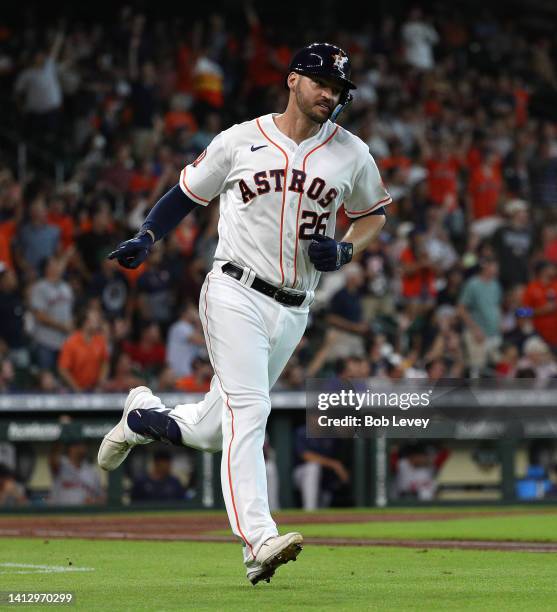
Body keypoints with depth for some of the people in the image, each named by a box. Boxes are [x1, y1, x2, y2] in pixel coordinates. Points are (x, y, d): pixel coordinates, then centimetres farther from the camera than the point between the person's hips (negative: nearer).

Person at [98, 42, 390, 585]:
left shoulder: (352, 154, 6)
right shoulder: (240, 140, 1)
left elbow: (373, 214, 19)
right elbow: (188, 192, 12)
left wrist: (345, 250, -1)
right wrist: (145, 239, -2)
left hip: (292, 312, 4)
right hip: (235, 292, -4)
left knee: (212, 431, 9)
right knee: (248, 409, -19)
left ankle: (143, 416, 40)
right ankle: (258, 541, -27)